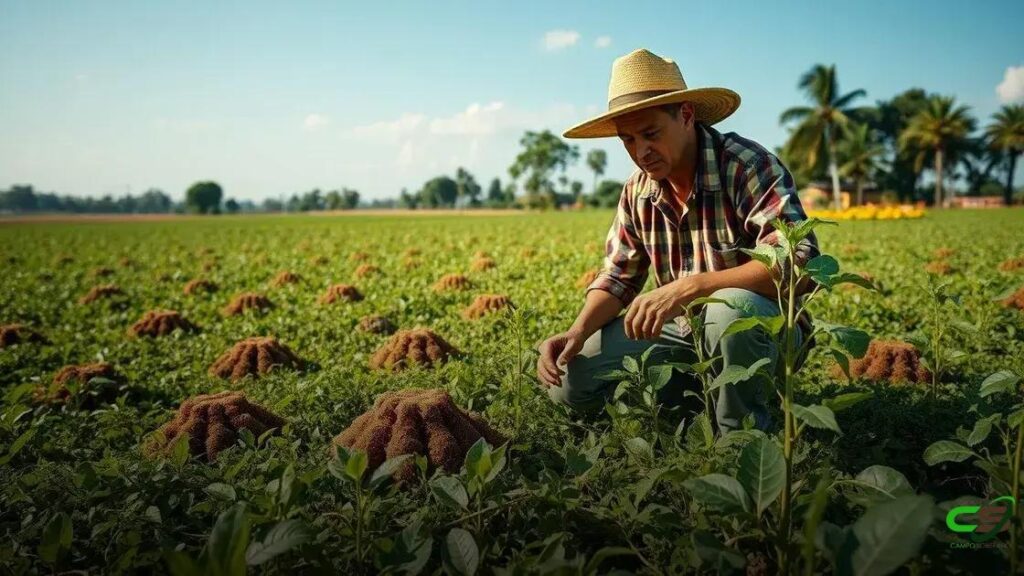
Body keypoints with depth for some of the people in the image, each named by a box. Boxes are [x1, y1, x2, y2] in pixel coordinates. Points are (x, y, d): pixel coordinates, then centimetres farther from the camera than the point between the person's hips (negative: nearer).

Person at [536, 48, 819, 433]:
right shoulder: (637, 192, -1)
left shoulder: (748, 166, -21)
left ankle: (742, 435, -12)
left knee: (731, 309, -41)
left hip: (765, 328, -5)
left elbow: (800, 262, -31)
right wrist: (578, 332, -15)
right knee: (568, 381, -9)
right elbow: (618, 276, 6)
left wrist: (687, 287, -39)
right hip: (683, 329, 5)